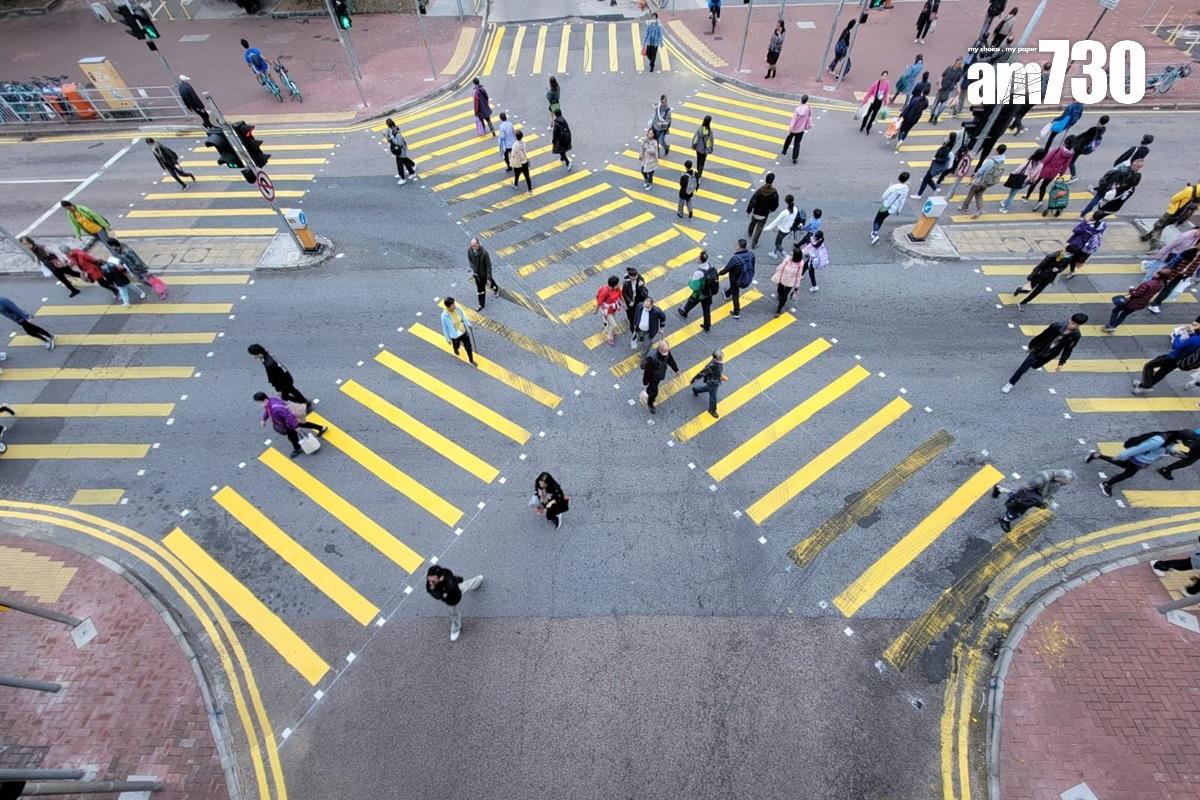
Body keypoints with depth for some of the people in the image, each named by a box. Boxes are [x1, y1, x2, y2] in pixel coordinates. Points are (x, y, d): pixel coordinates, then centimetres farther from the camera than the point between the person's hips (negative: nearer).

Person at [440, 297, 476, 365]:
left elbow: (463, 317, 2)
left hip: (464, 332, 3)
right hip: (455, 336, -3)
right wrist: (448, 339, -6)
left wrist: (468, 324, 17)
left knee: (468, 347, 14)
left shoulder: (458, 309, -18)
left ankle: (471, 361, 40)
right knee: (457, 346, 26)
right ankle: (456, 350, 66)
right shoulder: (444, 316, -29)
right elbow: (445, 328, -16)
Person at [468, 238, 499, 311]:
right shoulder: (469, 250, -19)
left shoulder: (484, 253, -33)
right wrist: (472, 269, -6)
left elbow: (489, 265, -25)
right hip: (476, 274, 3)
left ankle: (496, 290, 61)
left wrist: (488, 278, -23)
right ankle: (481, 304, 32)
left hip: (485, 273, -3)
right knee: (480, 289, 14)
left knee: (490, 282, 27)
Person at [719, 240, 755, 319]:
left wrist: (719, 273, -2)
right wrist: (751, 276, 19)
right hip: (748, 278, 6)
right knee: (734, 287, 36)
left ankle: (736, 313, 29)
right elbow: (752, 267, 1)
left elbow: (726, 269, -22)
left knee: (735, 295, 17)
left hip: (737, 279, -6)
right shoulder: (751, 254, -15)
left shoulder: (735, 258, -35)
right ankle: (727, 294, 67)